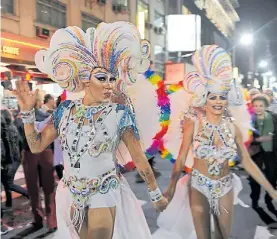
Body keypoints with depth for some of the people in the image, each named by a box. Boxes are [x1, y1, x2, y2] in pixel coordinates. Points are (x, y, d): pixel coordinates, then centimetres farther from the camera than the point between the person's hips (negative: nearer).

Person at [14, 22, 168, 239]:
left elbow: (139, 158, -8)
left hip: (105, 194, -4)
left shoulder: (120, 114, -14)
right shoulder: (65, 109, -5)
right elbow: (36, 146, 3)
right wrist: (27, 111, -8)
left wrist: (156, 195, -1)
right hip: (71, 195, 4)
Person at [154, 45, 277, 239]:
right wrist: (171, 188, -11)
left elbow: (247, 161, -1)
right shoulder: (193, 123, -14)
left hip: (225, 188, 3)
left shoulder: (234, 127, -6)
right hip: (199, 186, -3)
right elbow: (181, 159, -10)